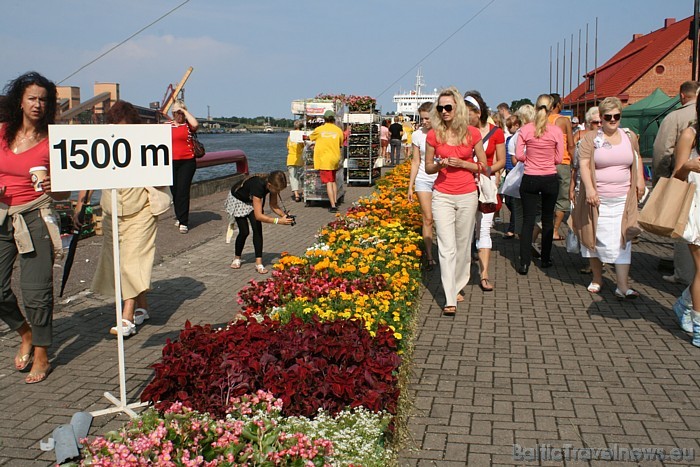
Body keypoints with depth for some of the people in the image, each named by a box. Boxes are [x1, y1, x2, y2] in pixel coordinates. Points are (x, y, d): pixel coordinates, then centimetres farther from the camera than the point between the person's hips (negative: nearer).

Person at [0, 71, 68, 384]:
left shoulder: (52, 141, -3)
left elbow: (64, 193, -1)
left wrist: (52, 189, -23)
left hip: (34, 218, -3)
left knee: (36, 291, -4)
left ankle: (41, 355, 13)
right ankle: (25, 333, 31)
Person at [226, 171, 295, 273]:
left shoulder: (272, 184, -26)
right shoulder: (258, 186, -44)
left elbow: (273, 205, -12)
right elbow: (258, 216, -45)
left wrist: (285, 215, -30)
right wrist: (278, 221, -48)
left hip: (252, 200, 5)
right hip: (238, 200, -5)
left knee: (257, 228, -9)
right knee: (244, 232, -6)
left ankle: (259, 263, -8)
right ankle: (237, 258, 20)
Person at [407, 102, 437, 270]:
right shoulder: (418, 135, 2)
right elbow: (416, 162, 6)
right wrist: (410, 186, 6)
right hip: (423, 179, 1)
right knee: (428, 219, -1)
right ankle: (429, 257, 5)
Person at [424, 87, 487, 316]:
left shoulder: (472, 133, -1)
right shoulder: (433, 135, -1)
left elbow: (483, 165, 5)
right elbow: (428, 168, 8)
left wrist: (461, 164, -11)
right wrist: (440, 164, -14)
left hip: (467, 195, 1)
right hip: (442, 196, -1)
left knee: (463, 245, 11)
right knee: (447, 248, -7)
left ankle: (457, 286, 30)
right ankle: (450, 300, -7)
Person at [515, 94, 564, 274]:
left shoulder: (525, 129, -8)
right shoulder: (556, 131, -7)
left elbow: (519, 155, -8)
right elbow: (559, 159, -3)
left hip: (529, 180, 0)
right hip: (550, 179, 0)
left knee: (528, 220, 3)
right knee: (548, 219, 15)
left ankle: (524, 263, -1)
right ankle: (545, 259, 25)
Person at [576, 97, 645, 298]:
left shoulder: (630, 136, 10)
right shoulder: (591, 138, -2)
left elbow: (637, 159, 24)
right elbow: (584, 164, -9)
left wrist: (640, 180, 11)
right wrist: (589, 188, -20)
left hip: (623, 199, 2)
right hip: (598, 199, -2)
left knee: (622, 241, -3)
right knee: (596, 239, 7)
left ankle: (623, 286, -5)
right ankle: (597, 278, 24)